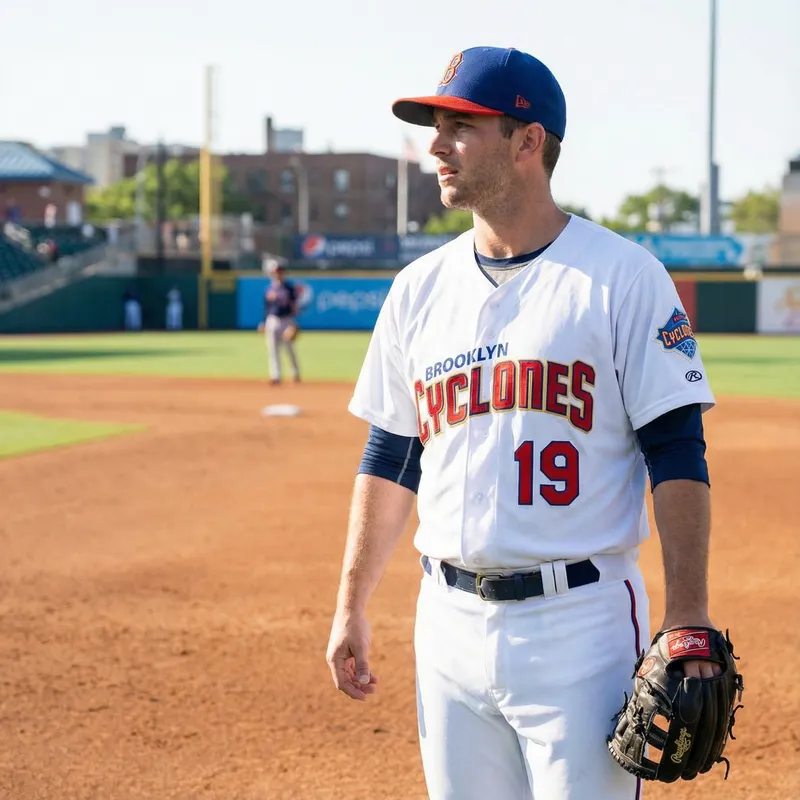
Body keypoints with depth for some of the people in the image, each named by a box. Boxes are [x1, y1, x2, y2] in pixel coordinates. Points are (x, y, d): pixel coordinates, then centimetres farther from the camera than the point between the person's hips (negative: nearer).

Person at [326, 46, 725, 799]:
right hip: (450, 621, 5)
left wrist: (687, 624, -14)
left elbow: (677, 456, -8)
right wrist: (351, 608, 13)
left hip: (580, 623, -5)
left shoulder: (622, 276, -5)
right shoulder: (419, 287, 9)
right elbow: (389, 460, 16)